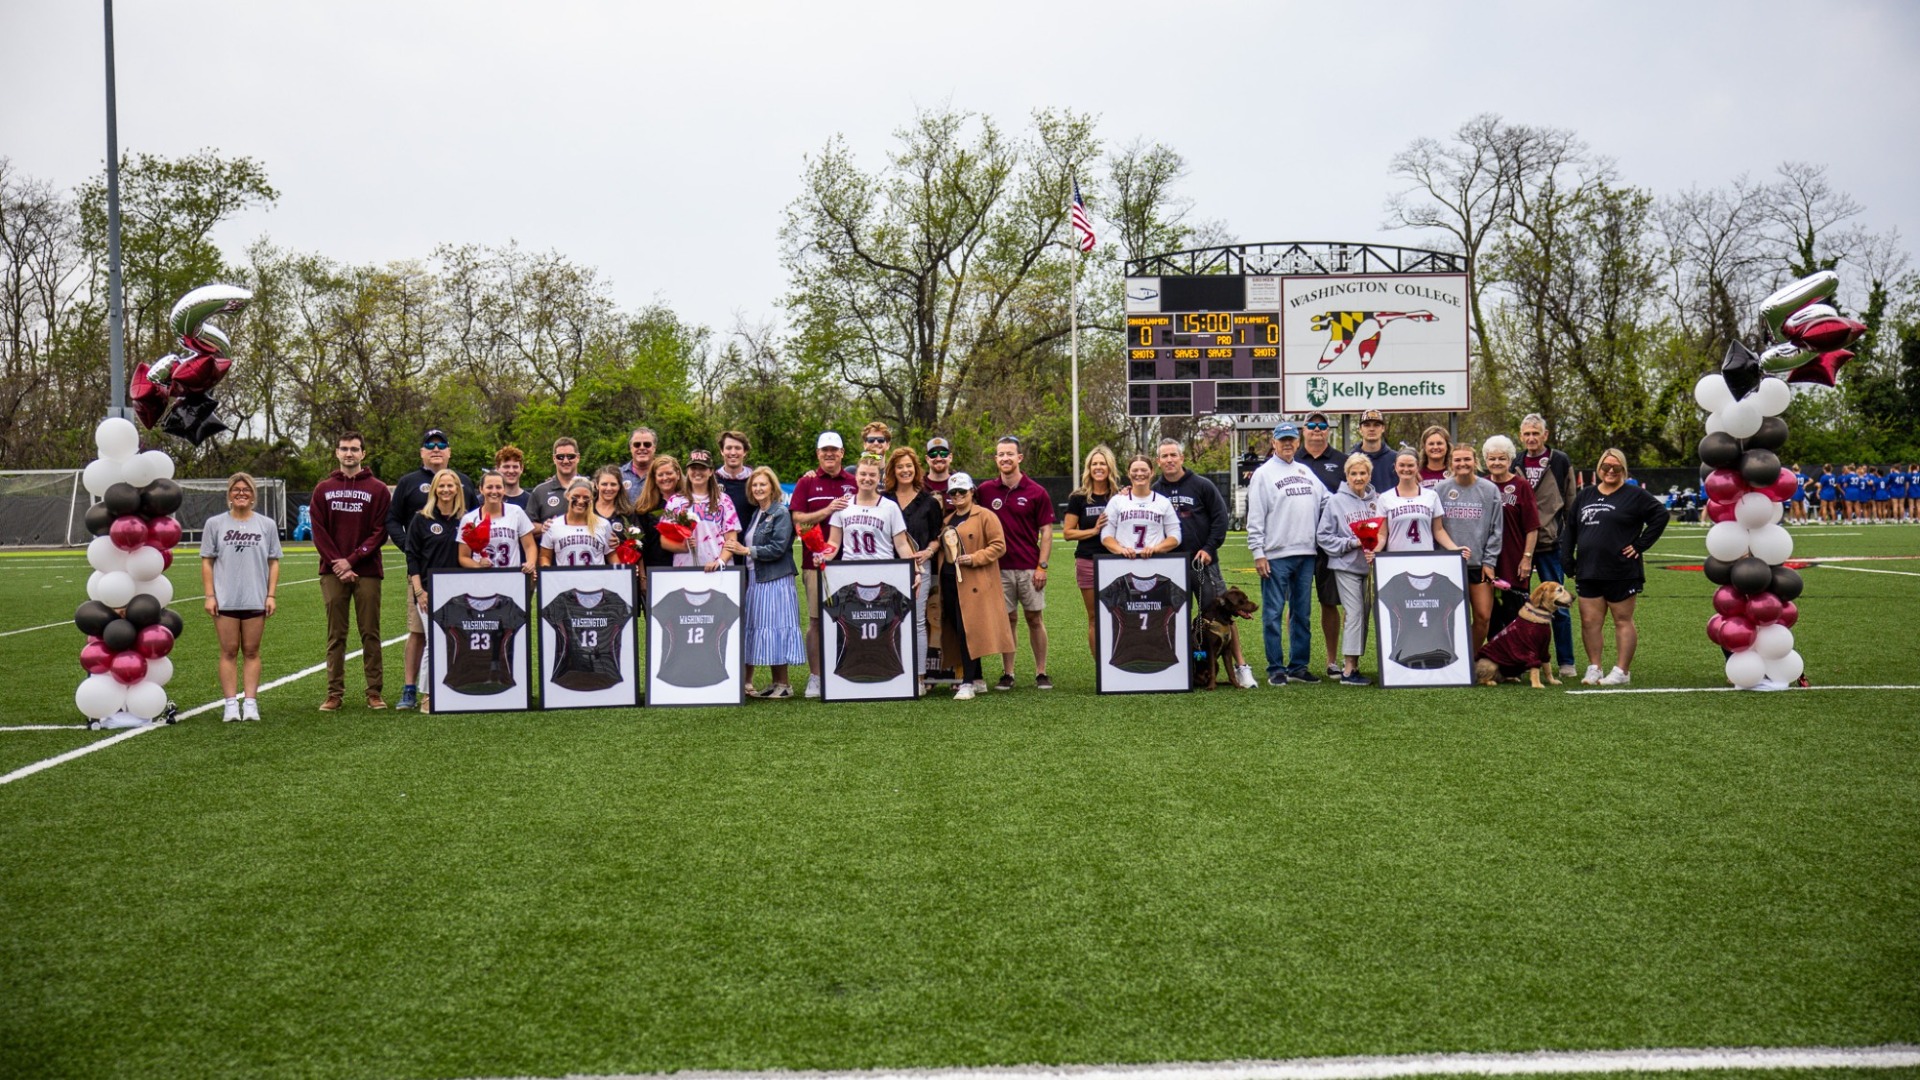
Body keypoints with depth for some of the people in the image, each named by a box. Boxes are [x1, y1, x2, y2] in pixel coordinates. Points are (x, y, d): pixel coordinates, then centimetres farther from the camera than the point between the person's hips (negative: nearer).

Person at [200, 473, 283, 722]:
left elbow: (273, 563, 7)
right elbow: (207, 562, 5)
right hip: (225, 600, -1)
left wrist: (271, 595, 0)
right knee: (229, 652, 1)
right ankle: (230, 704, 3)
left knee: (251, 652, 4)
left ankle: (250, 702, 6)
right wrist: (209, 595, -2)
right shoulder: (215, 524, 4)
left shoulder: (267, 525, 6)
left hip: (256, 600, 1)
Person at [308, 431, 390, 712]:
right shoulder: (323, 489, 10)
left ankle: (374, 692, 6)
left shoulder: (378, 490, 3)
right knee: (336, 634, 5)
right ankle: (335, 693, 8)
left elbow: (380, 531, -4)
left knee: (370, 633, 1)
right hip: (332, 572, 2)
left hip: (367, 572, -2)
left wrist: (352, 560, -12)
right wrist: (336, 562, -9)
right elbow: (318, 530, 4)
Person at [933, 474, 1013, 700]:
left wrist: (975, 558, -18)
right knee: (957, 631, 8)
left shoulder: (985, 516, -3)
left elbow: (999, 545, -9)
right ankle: (977, 679, 18)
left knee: (967, 630, -13)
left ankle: (968, 683, -11)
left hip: (974, 584, -7)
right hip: (949, 582, 7)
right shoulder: (947, 520, 19)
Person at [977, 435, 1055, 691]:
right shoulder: (985, 491, 4)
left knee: (1035, 619, 4)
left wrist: (1042, 566, -7)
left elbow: (1046, 531, -1)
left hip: (1029, 568, -1)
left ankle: (1041, 673, 11)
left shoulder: (1037, 492, -2)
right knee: (1007, 619, 6)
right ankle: (1007, 673, 12)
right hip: (999, 567, 2)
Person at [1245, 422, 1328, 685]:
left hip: (1306, 554, 6)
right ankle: (1276, 669, 2)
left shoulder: (1306, 472, 16)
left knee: (1301, 613, 10)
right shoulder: (1263, 474, -1)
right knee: (1273, 614, -3)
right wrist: (1258, 553, -12)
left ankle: (1298, 666, 16)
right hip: (1275, 555, -6)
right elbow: (1255, 518, -5)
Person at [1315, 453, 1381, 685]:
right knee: (1354, 613, -8)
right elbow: (1323, 536, -3)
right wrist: (1353, 543, -12)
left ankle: (1352, 662, 16)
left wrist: (1376, 550, -11)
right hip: (1346, 565, -4)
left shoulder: (1377, 500, 5)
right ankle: (1348, 670, -6)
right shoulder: (1336, 501, -3)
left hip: (1371, 566, 4)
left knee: (1364, 614, 7)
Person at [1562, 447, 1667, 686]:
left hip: (1622, 573, -5)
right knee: (1589, 622, 3)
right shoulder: (1585, 495, 15)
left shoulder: (1634, 495, -1)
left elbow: (1660, 516, -7)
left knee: (1623, 621, 3)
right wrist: (1567, 559, 10)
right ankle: (1594, 669, 11)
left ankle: (1622, 671, 7)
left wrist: (1639, 545, -10)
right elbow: (1570, 529, 19)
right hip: (1588, 572, 5)